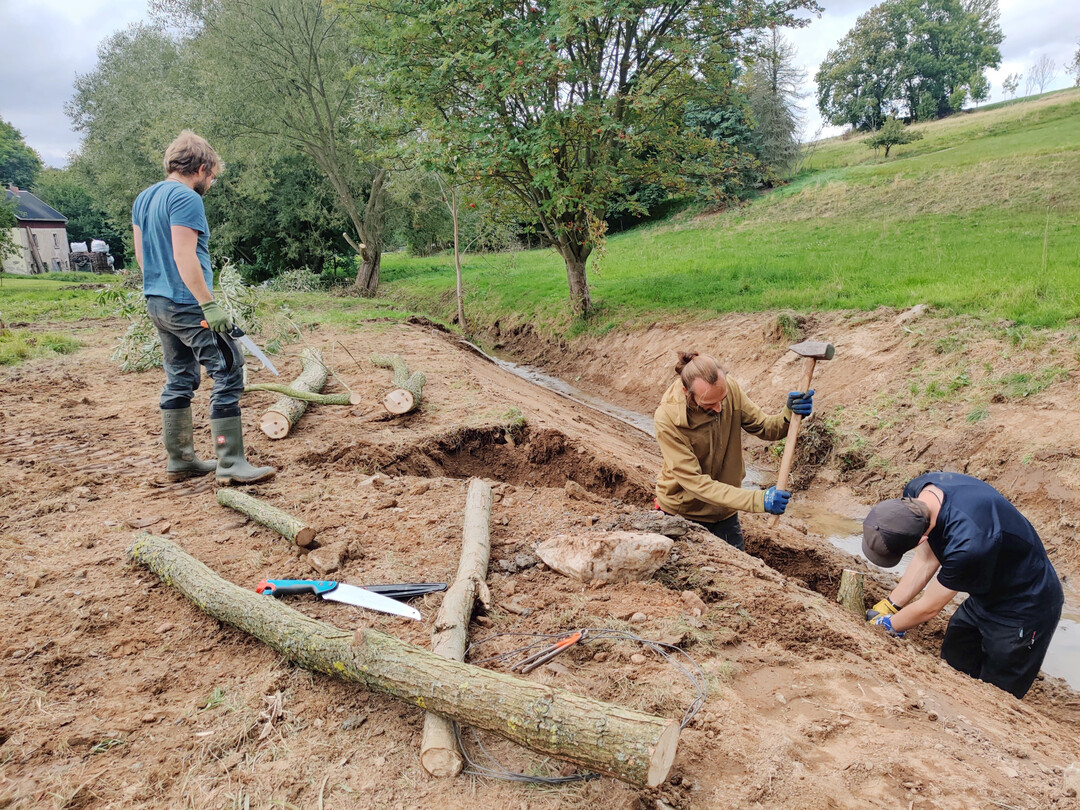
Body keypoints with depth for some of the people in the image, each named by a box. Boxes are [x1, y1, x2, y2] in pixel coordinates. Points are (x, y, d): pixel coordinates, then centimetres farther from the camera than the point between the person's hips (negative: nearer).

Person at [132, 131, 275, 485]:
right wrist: (210, 305, -21)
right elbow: (184, 256, -21)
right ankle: (231, 463, -8)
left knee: (180, 380, 15)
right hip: (187, 305, -10)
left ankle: (180, 459, 21)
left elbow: (141, 253, 20)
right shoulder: (186, 199, -13)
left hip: (156, 303, 10)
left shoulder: (144, 199, 16)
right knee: (228, 374, -7)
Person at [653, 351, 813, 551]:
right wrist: (759, 500, -34)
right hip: (683, 513, -4)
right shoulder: (667, 420, -29)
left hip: (725, 511, 4)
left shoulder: (729, 388, -16)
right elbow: (696, 483, -29)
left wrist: (790, 414, -28)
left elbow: (764, 428, -5)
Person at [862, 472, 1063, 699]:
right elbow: (926, 559, -2)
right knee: (951, 668, 16)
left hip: (1026, 609, -7)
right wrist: (890, 605, -2)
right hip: (985, 593, 8)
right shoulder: (916, 493, -20)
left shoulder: (966, 543, -42)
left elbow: (929, 608, -24)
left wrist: (889, 625, -7)